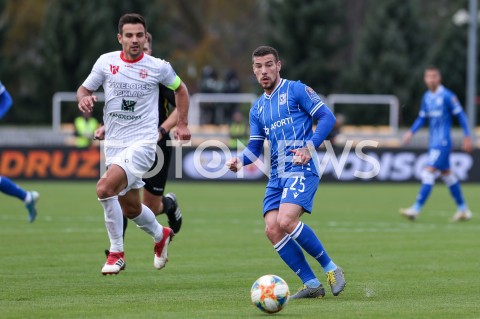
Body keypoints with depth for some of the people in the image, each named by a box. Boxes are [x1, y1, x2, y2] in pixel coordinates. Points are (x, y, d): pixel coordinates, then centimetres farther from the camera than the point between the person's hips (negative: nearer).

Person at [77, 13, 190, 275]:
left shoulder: (158, 67, -3)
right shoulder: (106, 62, 1)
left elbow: (180, 89, 16)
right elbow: (84, 89, 10)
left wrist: (182, 124, 13)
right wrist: (83, 98, -13)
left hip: (142, 143, -4)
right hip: (114, 144, 4)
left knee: (105, 187, -27)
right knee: (131, 208, 15)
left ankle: (116, 252, -14)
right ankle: (161, 236, 47)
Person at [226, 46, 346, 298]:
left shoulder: (296, 90, 1)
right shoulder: (257, 108, 21)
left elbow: (327, 117, -4)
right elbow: (254, 147, 20)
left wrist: (310, 147, -15)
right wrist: (240, 160, -2)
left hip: (301, 169, -7)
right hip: (277, 175, 7)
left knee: (286, 222, -25)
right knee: (272, 229, -10)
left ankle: (330, 268, -9)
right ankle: (311, 284, -1)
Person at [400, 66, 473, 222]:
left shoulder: (447, 96, -12)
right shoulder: (427, 97, 9)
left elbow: (461, 115, -8)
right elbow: (422, 118, 17)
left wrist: (467, 137, -9)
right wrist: (411, 132, 2)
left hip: (443, 142, -8)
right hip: (433, 142, 8)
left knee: (429, 172, -15)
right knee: (446, 173, 14)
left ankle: (416, 209, -19)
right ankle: (463, 210, 24)